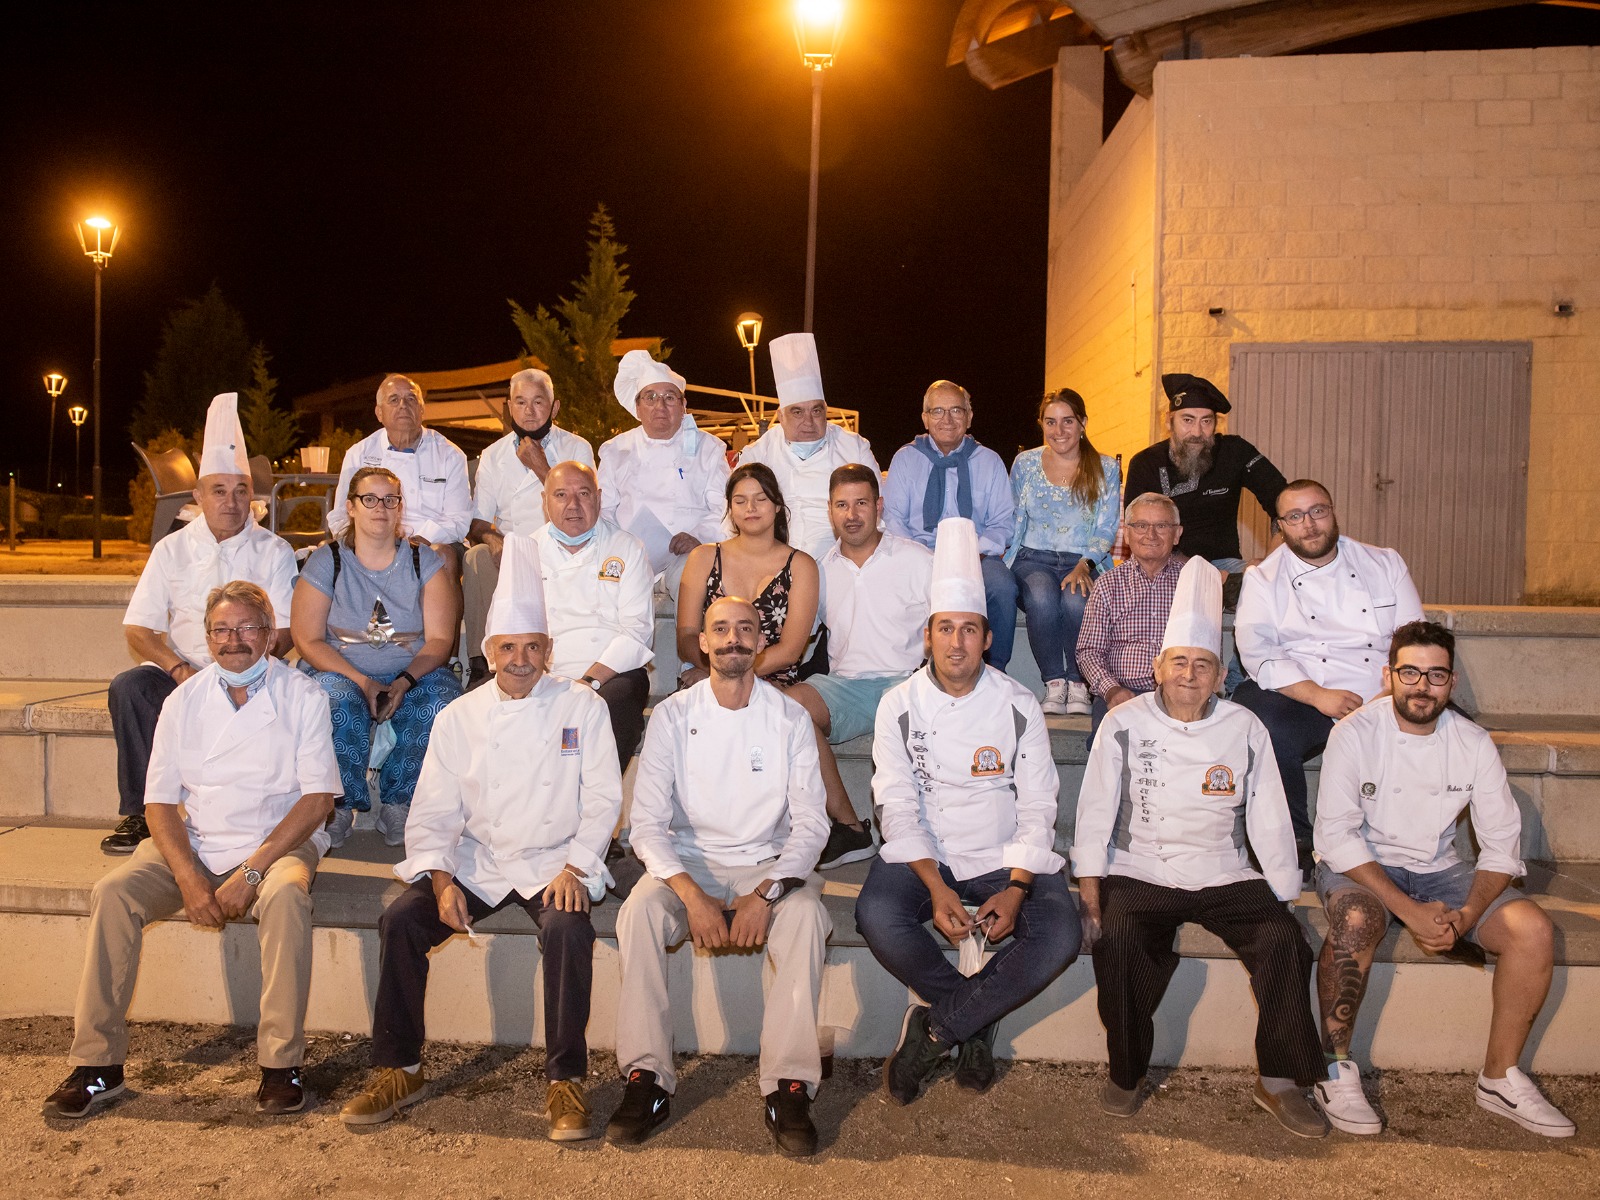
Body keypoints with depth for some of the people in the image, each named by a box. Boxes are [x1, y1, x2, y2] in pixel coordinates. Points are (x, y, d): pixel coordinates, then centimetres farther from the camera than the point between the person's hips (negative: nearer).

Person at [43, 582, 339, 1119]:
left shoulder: (301, 696, -3)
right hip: (193, 844, 3)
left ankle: (281, 1064, -23)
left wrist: (250, 873, -18)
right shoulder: (185, 700, 6)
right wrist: (189, 878, -14)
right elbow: (160, 801, 3)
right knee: (113, 891, -21)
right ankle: (97, 1064, -12)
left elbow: (318, 798, -9)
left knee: (286, 895, -34)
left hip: (278, 843, -3)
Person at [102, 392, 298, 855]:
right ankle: (138, 812, -17)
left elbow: (284, 632, 0)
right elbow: (138, 629, 5)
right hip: (182, 673, 2)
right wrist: (179, 669, -14)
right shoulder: (172, 549, 11)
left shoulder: (274, 552, 6)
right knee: (128, 687, -27)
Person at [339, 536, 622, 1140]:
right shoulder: (458, 718, 5)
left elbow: (603, 798, -4)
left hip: (553, 864, -3)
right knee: (400, 919, -19)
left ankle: (566, 1080, -16)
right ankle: (399, 1070, 0)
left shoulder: (582, 708, -1)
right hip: (476, 862, 3)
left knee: (567, 927, -32)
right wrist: (442, 881, -13)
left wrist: (574, 867, -17)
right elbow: (432, 812, 3)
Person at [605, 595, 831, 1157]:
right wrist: (693, 895, -22)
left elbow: (811, 822, -5)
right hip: (687, 863, 1)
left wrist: (766, 894, -21)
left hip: (768, 863, 0)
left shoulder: (790, 718, -1)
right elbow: (647, 821, -6)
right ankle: (647, 1079, -21)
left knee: (806, 915, -31)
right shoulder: (672, 716, -1)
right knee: (638, 911, -29)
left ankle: (788, 1087, -26)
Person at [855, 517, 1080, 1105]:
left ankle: (934, 1025, -11)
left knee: (1059, 934, -26)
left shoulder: (1019, 707, -2)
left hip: (1005, 857, 1)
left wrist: (1016, 887, -17)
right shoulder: (900, 705, -2)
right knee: (876, 914, -31)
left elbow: (1037, 808, -2)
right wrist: (937, 888, -20)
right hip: (923, 857, 0)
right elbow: (898, 807, -7)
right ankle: (973, 1023, -8)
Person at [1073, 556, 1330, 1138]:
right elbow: (1096, 806, 1)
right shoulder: (1125, 724, 1)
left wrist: (1285, 894, 5)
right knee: (1118, 938, -30)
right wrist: (1089, 882, -4)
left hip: (1224, 875, 2)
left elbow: (1268, 818, 7)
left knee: (1283, 940, -22)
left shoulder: (1245, 729, 5)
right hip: (1140, 873, -1)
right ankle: (1126, 1073, -8)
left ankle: (1278, 1081, -5)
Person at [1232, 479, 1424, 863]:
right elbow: (1257, 652, -6)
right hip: (1300, 700, -2)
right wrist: (1318, 696, -19)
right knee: (1267, 732, -35)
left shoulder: (1385, 564, 16)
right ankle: (1296, 843, -13)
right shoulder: (1263, 579, 9)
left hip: (1380, 702, 3)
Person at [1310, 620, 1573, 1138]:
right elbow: (1336, 835, -19)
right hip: (1359, 867, -4)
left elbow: (1502, 843, -1)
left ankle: (1500, 1077, -1)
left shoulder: (1473, 744, -2)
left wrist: (1468, 913, -19)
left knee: (1533, 928, -16)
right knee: (1356, 921, -36)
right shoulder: (1355, 734, -14)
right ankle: (1336, 1070, -18)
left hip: (1437, 869, 5)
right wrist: (1409, 911, -27)